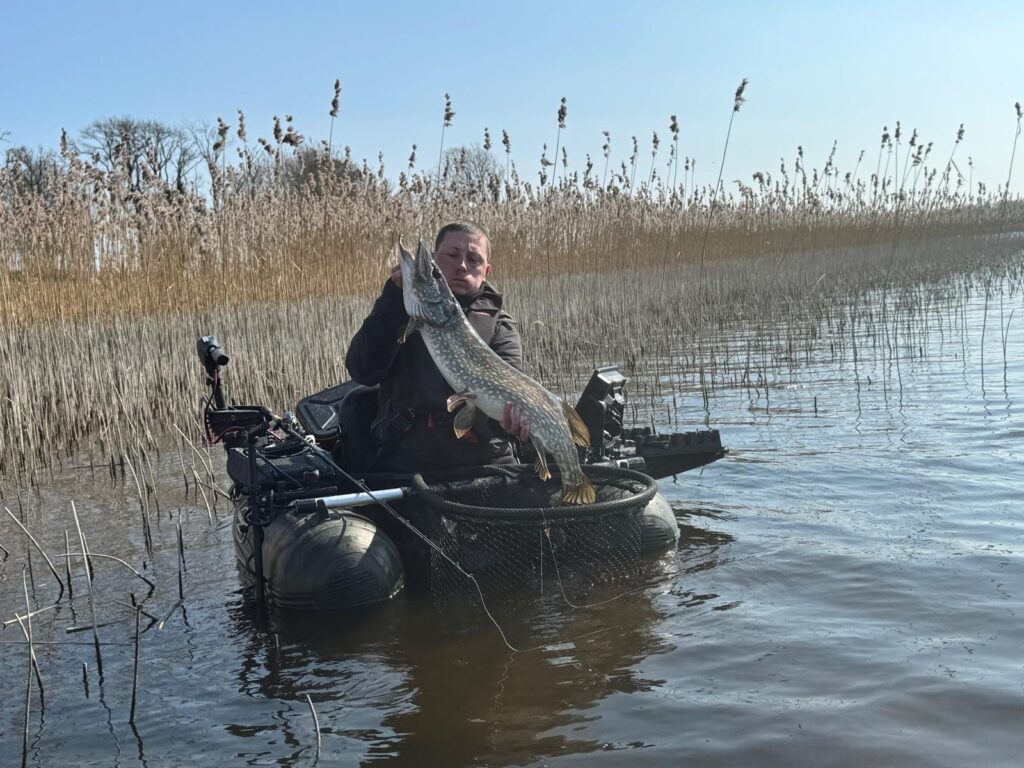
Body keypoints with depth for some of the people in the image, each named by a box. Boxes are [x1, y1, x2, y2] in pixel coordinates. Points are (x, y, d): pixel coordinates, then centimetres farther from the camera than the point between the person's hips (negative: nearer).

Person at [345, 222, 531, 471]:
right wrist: (395, 295, -9)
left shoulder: (499, 326, 13)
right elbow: (363, 371, -3)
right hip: (405, 458, -1)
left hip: (484, 460, 1)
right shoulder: (404, 309, 15)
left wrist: (512, 415, -31)